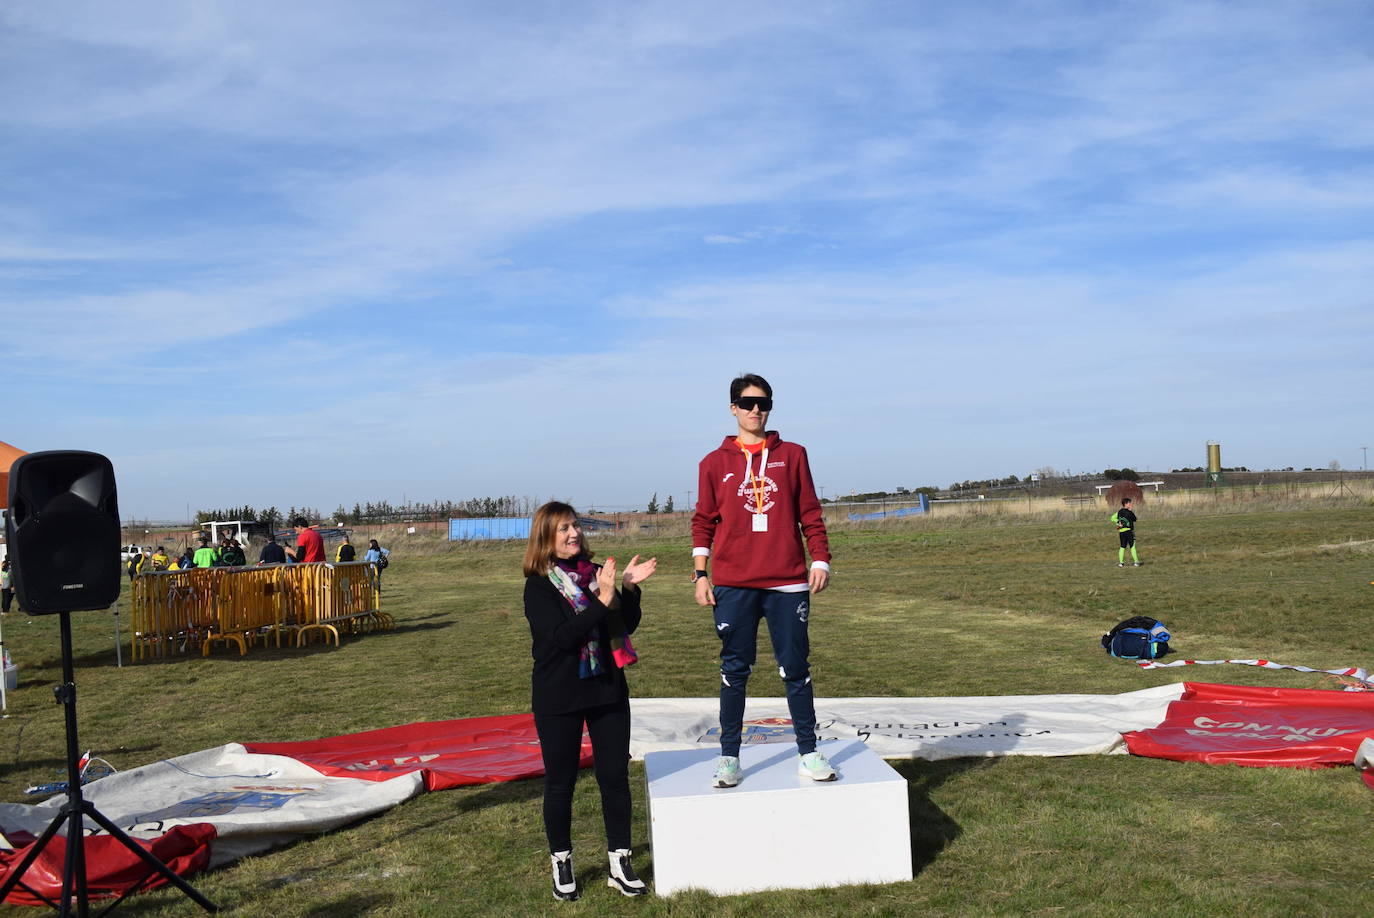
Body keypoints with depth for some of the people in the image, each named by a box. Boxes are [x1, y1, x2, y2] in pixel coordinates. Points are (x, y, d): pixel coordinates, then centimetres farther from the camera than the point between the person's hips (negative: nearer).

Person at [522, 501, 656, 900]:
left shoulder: (596, 573, 4)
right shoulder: (538, 586, -9)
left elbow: (627, 625, 1)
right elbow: (561, 635, -22)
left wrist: (629, 588, -15)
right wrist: (603, 599, -28)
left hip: (607, 689, 4)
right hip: (558, 698, -4)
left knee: (615, 776, 6)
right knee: (560, 782, 7)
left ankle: (619, 863, 18)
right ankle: (561, 864, 24)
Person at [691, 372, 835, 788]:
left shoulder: (792, 455, 8)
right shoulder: (715, 462, 7)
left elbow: (809, 513, 9)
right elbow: (703, 522, 7)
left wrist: (820, 559, -1)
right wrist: (700, 573, 0)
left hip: (787, 582, 0)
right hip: (732, 585, 0)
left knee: (796, 668, 4)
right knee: (734, 670, 5)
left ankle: (808, 753, 14)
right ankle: (728, 757, 13)